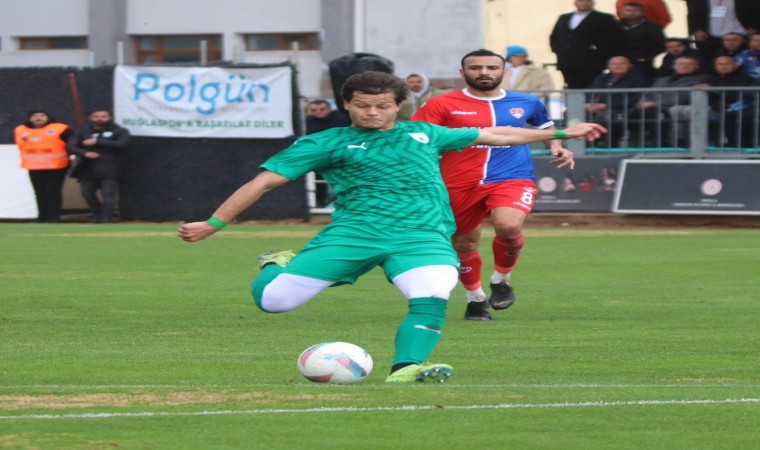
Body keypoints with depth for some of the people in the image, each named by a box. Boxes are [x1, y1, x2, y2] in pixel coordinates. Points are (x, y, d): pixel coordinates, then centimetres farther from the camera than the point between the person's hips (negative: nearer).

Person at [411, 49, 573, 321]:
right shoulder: (442, 105, -2)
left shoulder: (526, 103, 9)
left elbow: (546, 126, 29)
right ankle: (475, 298, 39)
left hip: (512, 179, -1)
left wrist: (556, 147, 11)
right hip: (459, 185, 1)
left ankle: (502, 279, 1)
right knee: (464, 244, 12)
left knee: (508, 225, -29)